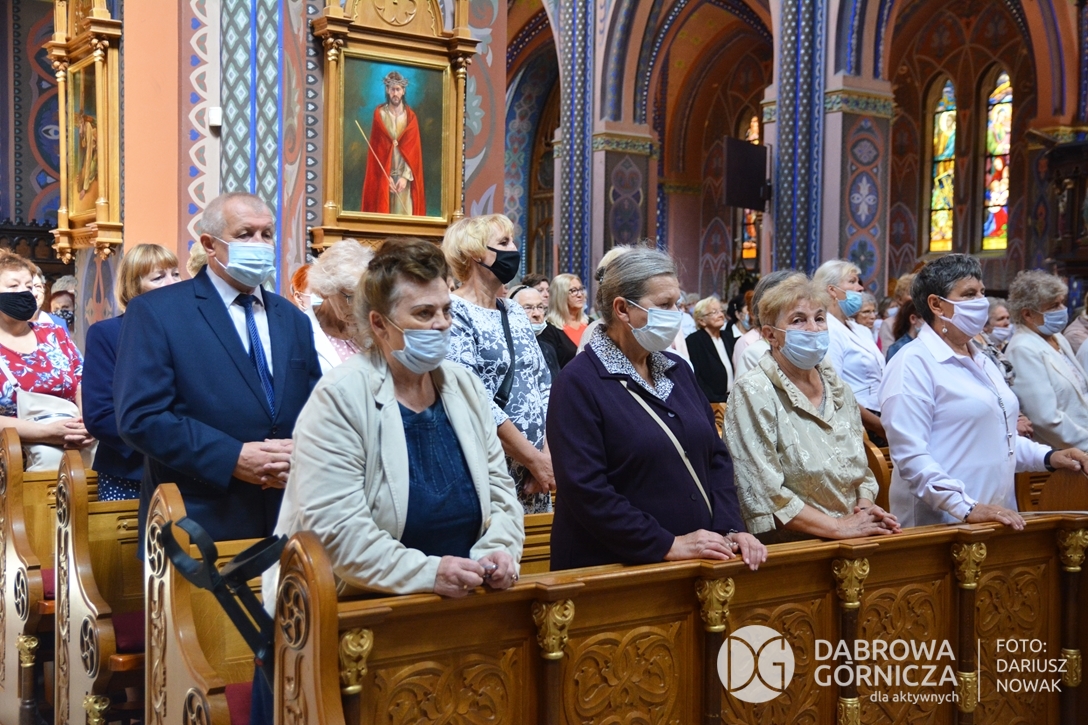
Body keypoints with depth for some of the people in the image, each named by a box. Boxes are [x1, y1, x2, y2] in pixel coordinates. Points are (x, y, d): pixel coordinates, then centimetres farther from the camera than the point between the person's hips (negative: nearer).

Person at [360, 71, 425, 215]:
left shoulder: (410, 117, 6)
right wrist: (386, 177, -9)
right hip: (383, 176, -1)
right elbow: (376, 148, 0)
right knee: (382, 212, -3)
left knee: (404, 213, -1)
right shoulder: (379, 114, 3)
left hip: (404, 176, 1)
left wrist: (405, 177, -9)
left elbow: (413, 151, 2)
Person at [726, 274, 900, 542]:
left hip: (852, 543, 5)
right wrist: (838, 526, -13)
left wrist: (866, 507, 1)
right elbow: (762, 495, -13)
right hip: (784, 549, -5)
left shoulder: (839, 390, 11)